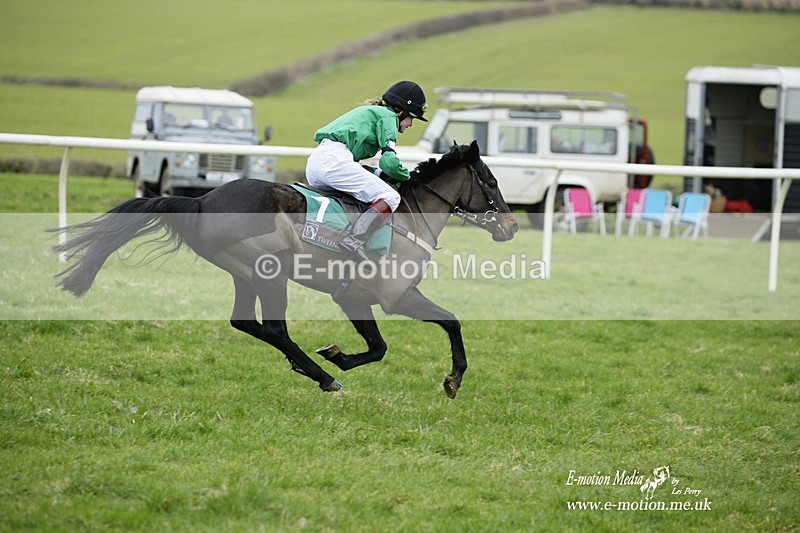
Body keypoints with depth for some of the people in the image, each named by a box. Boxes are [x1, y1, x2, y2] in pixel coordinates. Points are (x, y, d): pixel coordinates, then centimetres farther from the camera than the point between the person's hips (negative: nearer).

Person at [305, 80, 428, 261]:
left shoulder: (368, 111, 35)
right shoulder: (387, 116, 7)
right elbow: (389, 161, -6)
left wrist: (379, 173, 22)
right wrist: (409, 177, 12)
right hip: (334, 160, -10)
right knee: (389, 197, -15)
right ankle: (355, 240, -32)